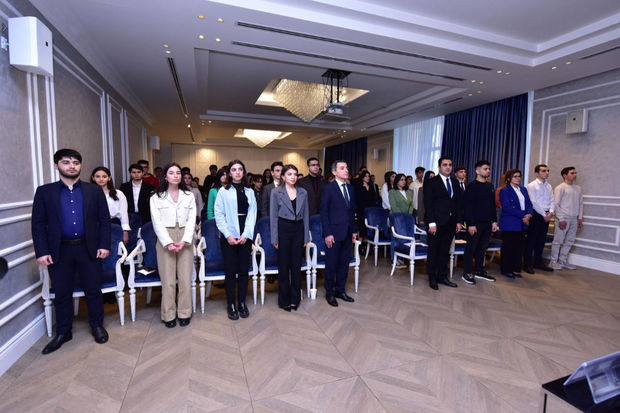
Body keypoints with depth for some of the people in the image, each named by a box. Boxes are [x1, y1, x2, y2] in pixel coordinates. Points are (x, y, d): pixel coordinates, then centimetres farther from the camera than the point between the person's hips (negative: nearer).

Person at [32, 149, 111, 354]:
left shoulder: (94, 190, 3)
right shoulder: (44, 191, 4)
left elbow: (104, 220, 2)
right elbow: (38, 224, 1)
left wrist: (104, 245, -6)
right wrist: (42, 252, -6)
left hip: (89, 249, 0)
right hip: (59, 251, 1)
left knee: (93, 290, 9)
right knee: (62, 294, 12)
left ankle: (97, 326, 28)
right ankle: (63, 332, 30)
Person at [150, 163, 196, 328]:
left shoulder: (189, 196, 10)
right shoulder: (156, 197, 6)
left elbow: (191, 220, 5)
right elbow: (157, 222, 0)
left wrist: (184, 241, -7)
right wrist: (168, 243, -11)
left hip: (185, 240, 1)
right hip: (165, 241, -1)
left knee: (186, 278, 2)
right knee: (168, 280, 0)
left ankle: (185, 313, 16)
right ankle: (169, 314, 15)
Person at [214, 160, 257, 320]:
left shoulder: (249, 191, 9)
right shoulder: (223, 191, 2)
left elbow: (252, 214, 4)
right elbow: (219, 215, -2)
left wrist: (246, 234, -7)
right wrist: (228, 235, -11)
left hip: (245, 236, 2)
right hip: (229, 237, -2)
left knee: (244, 270, 7)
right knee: (231, 271, 2)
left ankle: (242, 303, 22)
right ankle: (231, 305, 16)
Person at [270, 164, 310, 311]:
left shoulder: (303, 192, 7)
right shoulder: (276, 192, -2)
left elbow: (306, 215, 9)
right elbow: (273, 216, -3)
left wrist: (306, 236, 5)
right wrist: (274, 238, -6)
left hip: (298, 229, 3)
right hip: (283, 229, -3)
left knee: (296, 264, 7)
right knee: (284, 265, 4)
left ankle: (295, 299, 23)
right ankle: (284, 300, 19)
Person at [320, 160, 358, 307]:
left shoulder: (350, 189, 11)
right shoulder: (328, 189, -8)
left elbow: (352, 211, 15)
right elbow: (324, 212, -10)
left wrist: (354, 230, 10)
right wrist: (327, 234, -14)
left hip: (347, 234, 6)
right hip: (334, 234, -6)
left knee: (344, 263, 14)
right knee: (331, 264, 6)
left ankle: (340, 290, 30)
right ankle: (329, 293, 22)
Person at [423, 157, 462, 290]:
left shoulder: (455, 183, 13)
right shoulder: (431, 182, -4)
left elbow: (458, 203, 13)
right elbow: (428, 204, -9)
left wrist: (459, 221, 5)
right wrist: (431, 222, -15)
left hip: (450, 223, 5)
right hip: (436, 223, -5)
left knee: (445, 251, 13)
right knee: (433, 251, 5)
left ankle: (442, 276, 24)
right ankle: (432, 277, 17)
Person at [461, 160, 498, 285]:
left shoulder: (490, 186, 13)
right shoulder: (472, 186, -9)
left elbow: (493, 205, 19)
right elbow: (467, 206, -13)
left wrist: (494, 221, 12)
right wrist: (471, 224, -17)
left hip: (487, 223, 7)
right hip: (475, 223, -7)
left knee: (482, 248, 14)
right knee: (471, 248, 1)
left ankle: (479, 271, 25)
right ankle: (467, 273, 10)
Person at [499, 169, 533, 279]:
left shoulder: (523, 190, 16)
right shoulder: (504, 191, -5)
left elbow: (529, 204, 11)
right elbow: (507, 208, -14)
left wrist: (529, 214, -8)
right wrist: (523, 215, -17)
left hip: (522, 224, 6)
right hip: (510, 224, -6)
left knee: (519, 247, 9)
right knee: (508, 247, 1)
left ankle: (515, 269, 19)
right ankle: (506, 270, 11)